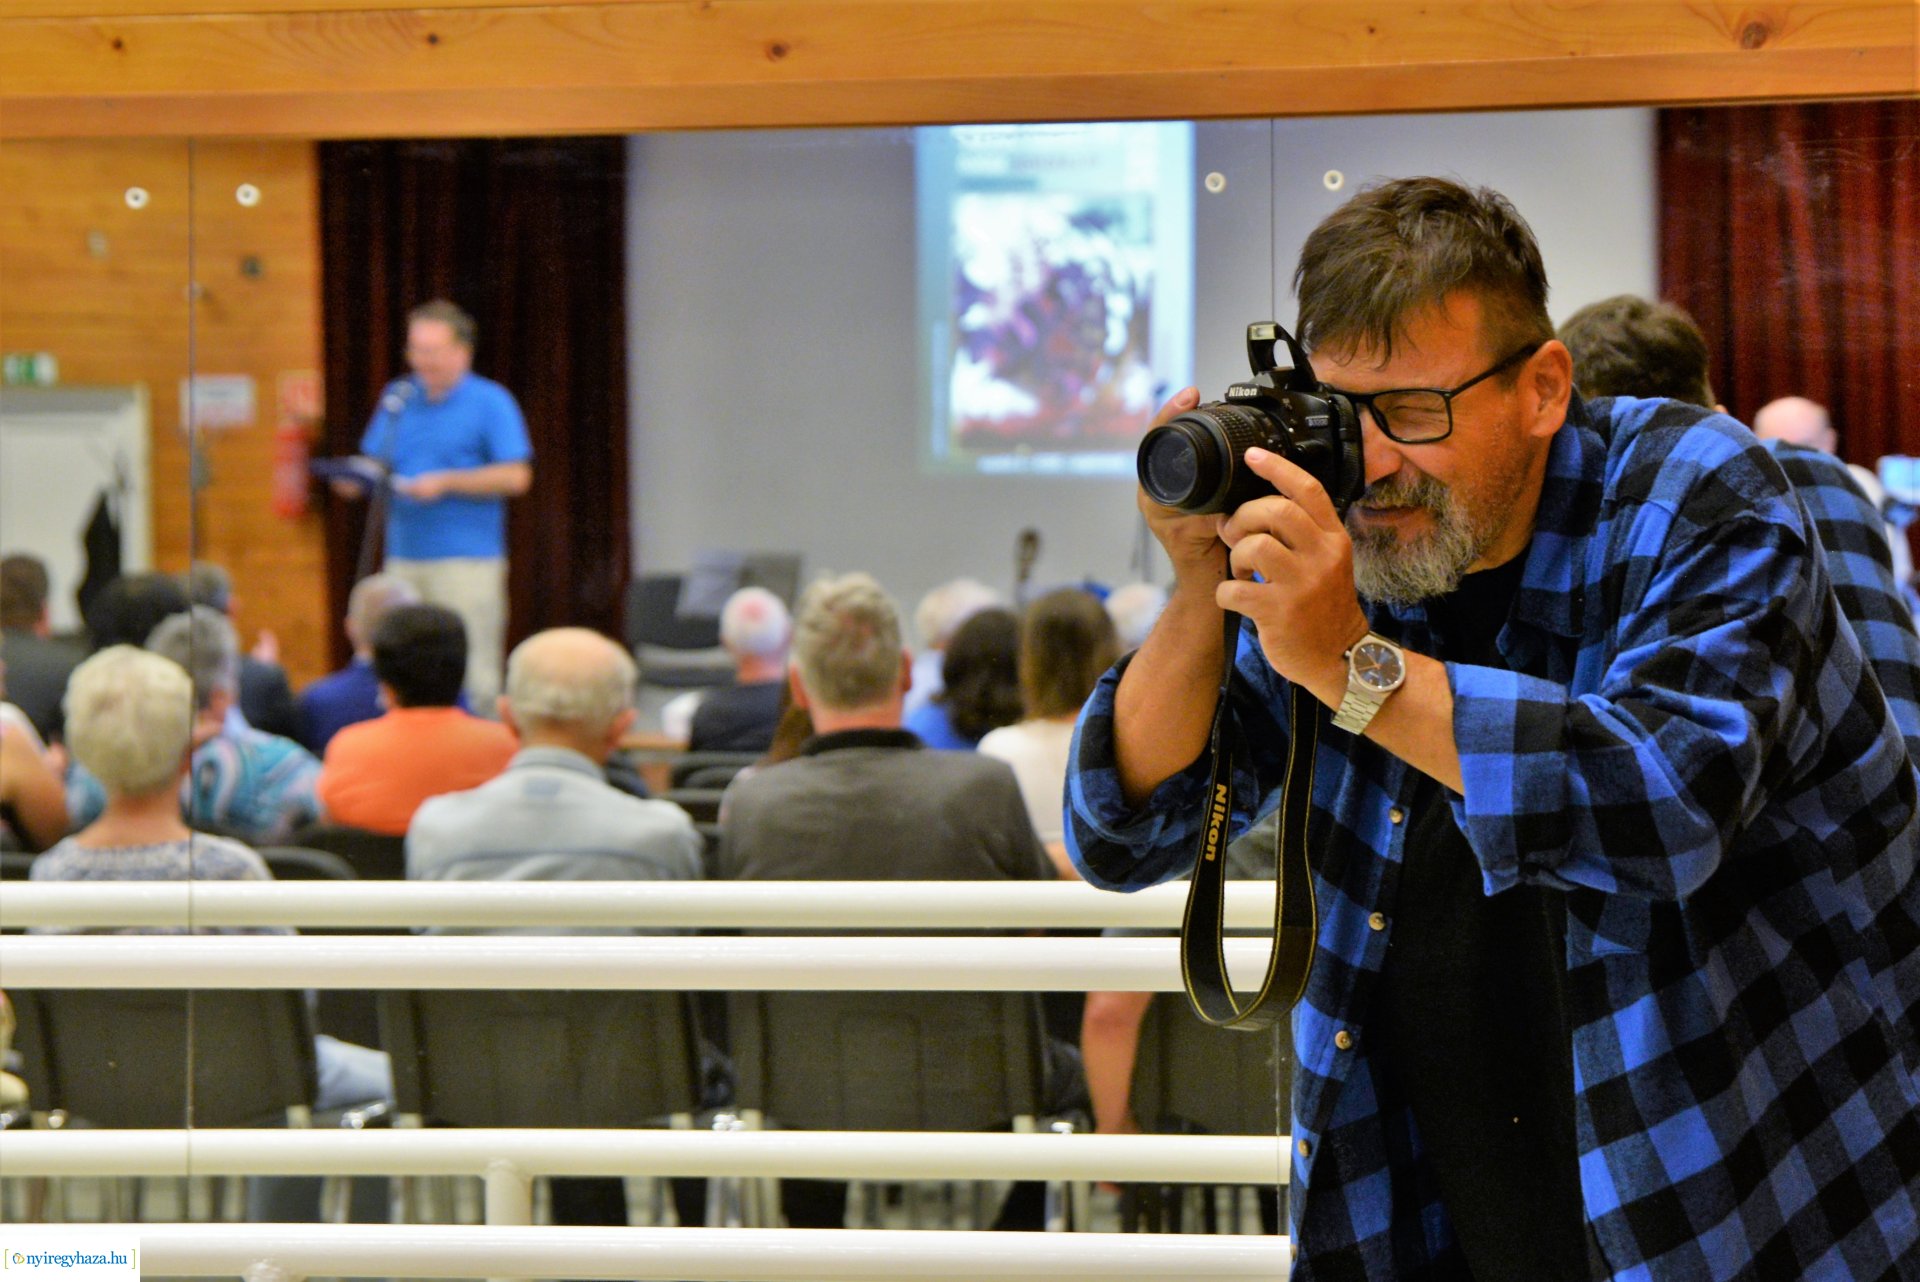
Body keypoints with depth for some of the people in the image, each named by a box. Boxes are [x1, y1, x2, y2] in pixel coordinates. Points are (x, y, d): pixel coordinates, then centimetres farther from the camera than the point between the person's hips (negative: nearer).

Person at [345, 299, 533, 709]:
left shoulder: (491, 402, -2)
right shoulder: (398, 398, 14)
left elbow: (516, 477, -8)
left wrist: (445, 483, -14)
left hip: (467, 557, -5)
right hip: (404, 555, 5)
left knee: (470, 675, -7)